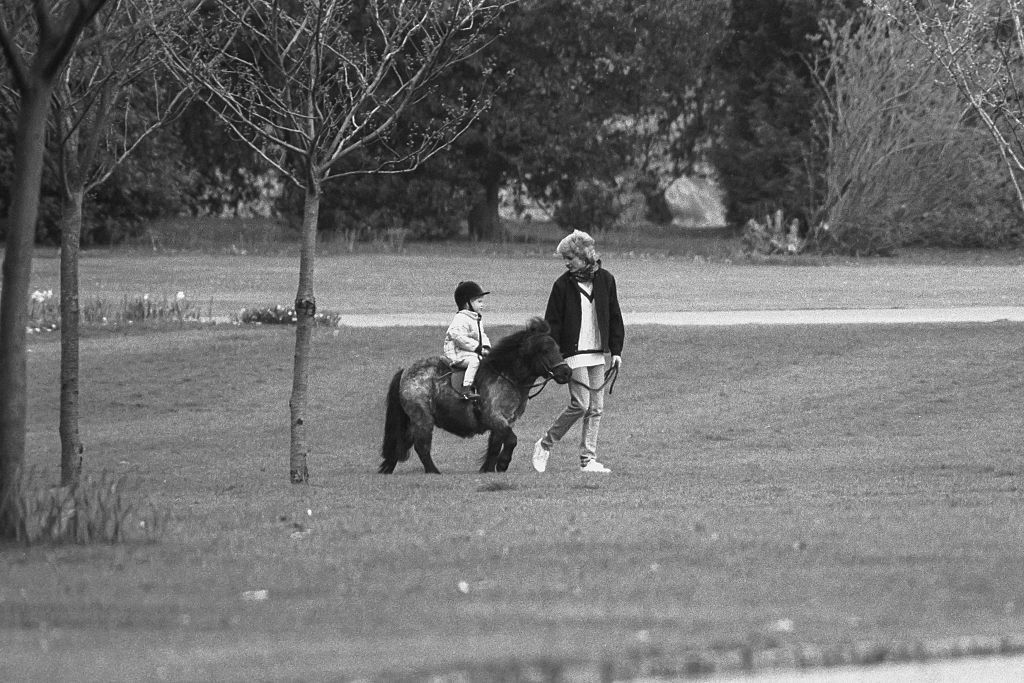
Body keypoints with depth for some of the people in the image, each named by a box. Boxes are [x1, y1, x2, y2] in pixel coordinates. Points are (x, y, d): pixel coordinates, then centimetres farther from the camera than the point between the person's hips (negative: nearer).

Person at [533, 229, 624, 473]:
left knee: (596, 408, 3)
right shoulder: (563, 285, -4)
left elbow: (614, 317, 12)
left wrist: (616, 350, 7)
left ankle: (588, 459, 8)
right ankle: (545, 445, 4)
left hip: (598, 354, 4)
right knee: (580, 404, -11)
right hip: (574, 353, -4)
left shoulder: (605, 280, 5)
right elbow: (552, 322, -3)